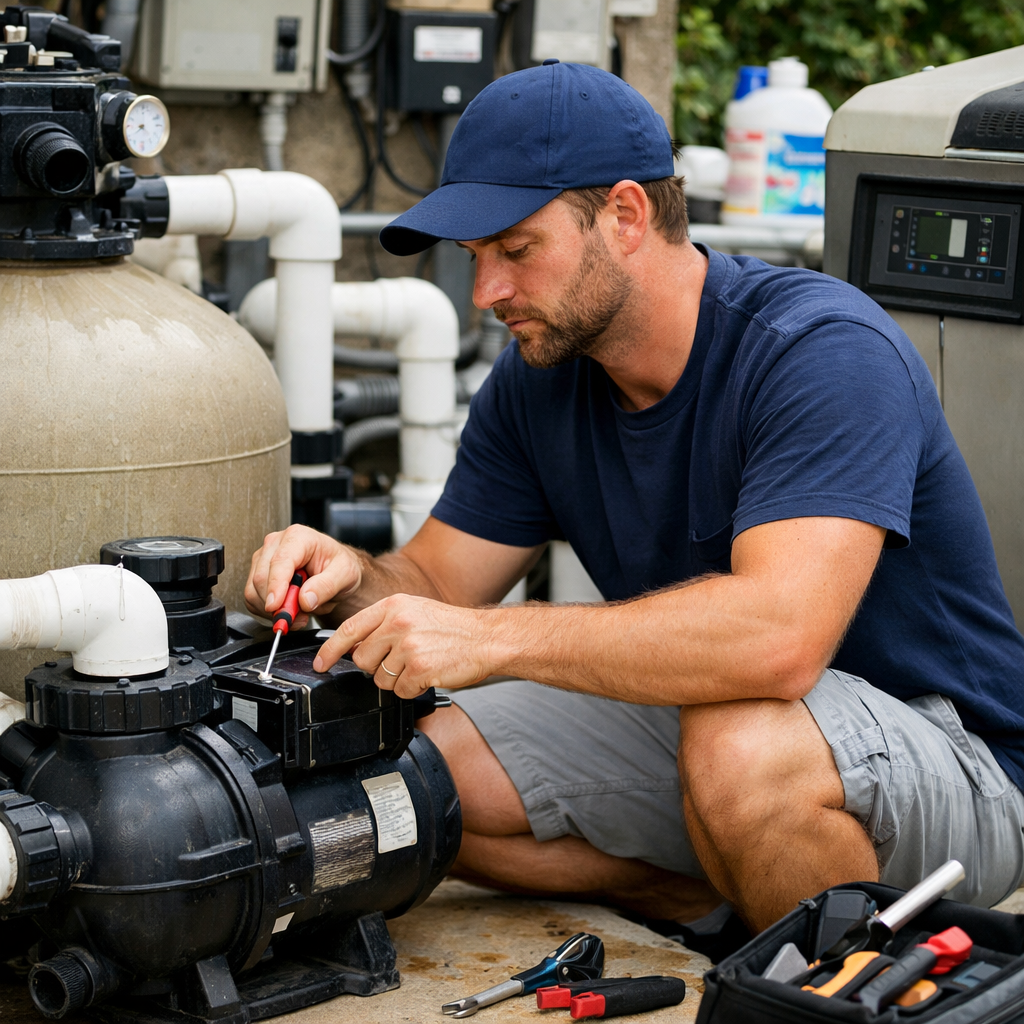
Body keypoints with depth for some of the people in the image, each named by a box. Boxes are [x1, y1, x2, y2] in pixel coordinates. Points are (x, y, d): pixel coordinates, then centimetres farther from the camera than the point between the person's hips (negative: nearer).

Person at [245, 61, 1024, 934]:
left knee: (739, 744, -39)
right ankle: (719, 898, 1)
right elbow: (435, 587, 2)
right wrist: (351, 578, -22)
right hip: (694, 721, 7)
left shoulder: (825, 352, -25)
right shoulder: (537, 381, -1)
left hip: (952, 758, -7)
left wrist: (491, 638, -39)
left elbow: (780, 634, -39)